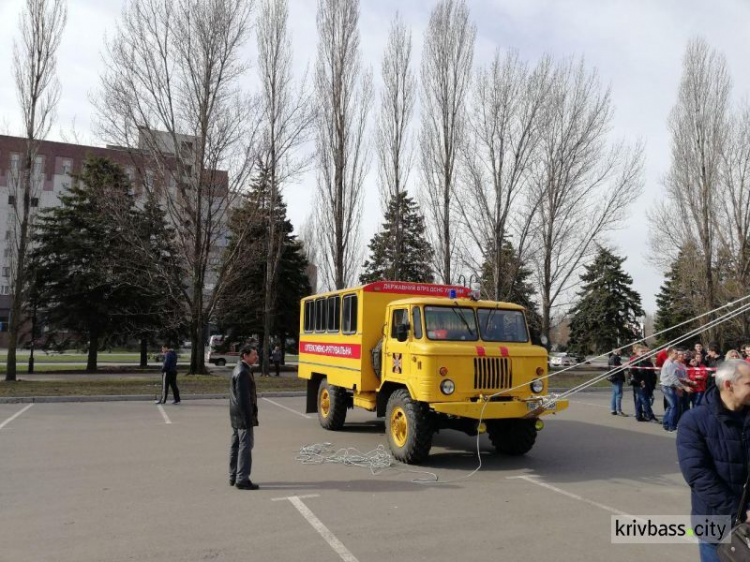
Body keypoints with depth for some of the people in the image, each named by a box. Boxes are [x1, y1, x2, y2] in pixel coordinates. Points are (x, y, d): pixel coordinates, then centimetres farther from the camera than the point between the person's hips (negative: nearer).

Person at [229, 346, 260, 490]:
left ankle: (233, 476, 23)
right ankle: (242, 479, -1)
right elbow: (243, 398, -23)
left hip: (236, 416, 10)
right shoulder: (243, 373, -19)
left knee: (236, 445, 15)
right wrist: (249, 418, -22)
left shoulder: (239, 370, 13)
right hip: (243, 416, -10)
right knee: (245, 446, -5)